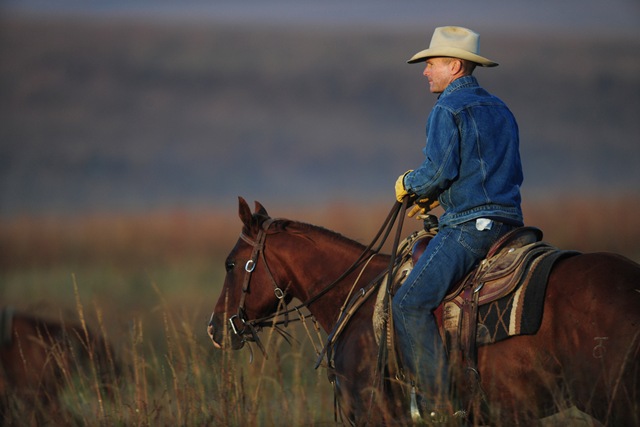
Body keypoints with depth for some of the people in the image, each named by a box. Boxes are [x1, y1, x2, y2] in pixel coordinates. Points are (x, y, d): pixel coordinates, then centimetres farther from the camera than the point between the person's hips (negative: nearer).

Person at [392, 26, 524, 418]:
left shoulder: (448, 109, -6)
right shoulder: (500, 110, 21)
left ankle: (439, 405, -22)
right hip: (509, 221, 10)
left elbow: (440, 170, -17)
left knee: (411, 303, -13)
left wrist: (410, 184, 5)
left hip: (469, 225, -10)